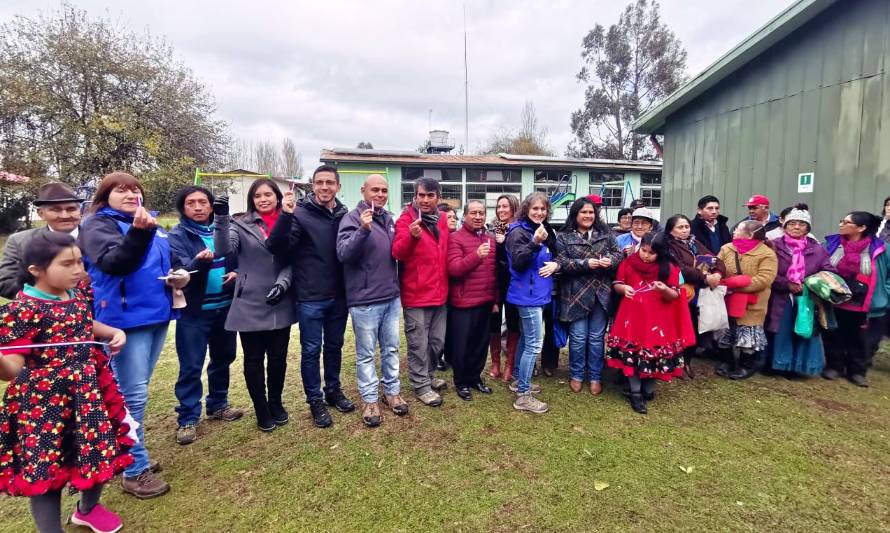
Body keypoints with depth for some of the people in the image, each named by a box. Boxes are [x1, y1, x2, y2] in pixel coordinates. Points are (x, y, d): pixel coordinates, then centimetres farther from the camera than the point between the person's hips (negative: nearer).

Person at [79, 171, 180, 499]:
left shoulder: (151, 224, 16)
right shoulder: (98, 225, -5)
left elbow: (167, 261, 26)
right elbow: (113, 262, -24)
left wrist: (180, 276, 4)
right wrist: (139, 232, -38)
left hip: (156, 315, 7)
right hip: (125, 319, -7)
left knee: (135, 392, 18)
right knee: (133, 394, -4)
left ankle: (130, 455, 32)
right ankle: (134, 471, 8)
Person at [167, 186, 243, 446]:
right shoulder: (176, 236, -5)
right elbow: (180, 271, -19)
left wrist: (237, 273, -8)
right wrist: (198, 262, -39)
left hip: (225, 306, 4)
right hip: (194, 310, -4)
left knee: (222, 358, 16)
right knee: (191, 366, 1)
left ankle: (218, 405, 32)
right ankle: (187, 418, 13)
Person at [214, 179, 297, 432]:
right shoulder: (241, 224, 0)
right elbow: (224, 250, -17)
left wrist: (282, 283, -12)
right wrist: (221, 218, -29)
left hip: (280, 305, 2)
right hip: (250, 305, -2)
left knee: (278, 357, 13)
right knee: (254, 360, 8)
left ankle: (276, 403, 35)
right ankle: (261, 410, 27)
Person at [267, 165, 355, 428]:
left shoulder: (344, 214, 4)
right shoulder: (300, 213, -9)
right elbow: (277, 248, -18)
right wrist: (285, 215, -31)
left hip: (339, 295, 4)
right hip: (310, 297, -4)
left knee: (334, 346, 18)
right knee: (311, 351, 7)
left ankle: (334, 391, 36)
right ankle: (315, 401, 23)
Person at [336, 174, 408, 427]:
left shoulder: (389, 218, 10)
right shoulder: (352, 218, -10)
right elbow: (343, 253, -23)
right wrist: (363, 230, -34)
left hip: (392, 297, 6)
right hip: (365, 300, -6)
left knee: (391, 348, 17)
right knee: (366, 353, 7)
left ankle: (392, 391, 32)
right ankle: (370, 400, 20)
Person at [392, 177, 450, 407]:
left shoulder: (442, 219, 8)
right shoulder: (406, 219, -10)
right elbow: (397, 254, -23)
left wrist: (446, 285, 16)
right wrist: (411, 236, -41)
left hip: (440, 292, 7)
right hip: (416, 293, -6)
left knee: (438, 341, 17)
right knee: (419, 344, 4)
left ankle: (429, 375, 37)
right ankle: (421, 385, 20)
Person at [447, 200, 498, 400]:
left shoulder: (491, 238, 11)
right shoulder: (455, 238, -9)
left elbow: (496, 270, 16)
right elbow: (454, 269, -20)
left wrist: (496, 298, 14)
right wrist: (476, 256, -33)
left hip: (486, 301, 6)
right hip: (463, 302, -6)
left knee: (481, 343, 15)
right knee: (462, 344, 6)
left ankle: (475, 377, 32)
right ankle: (461, 382, 22)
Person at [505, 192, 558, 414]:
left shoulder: (547, 231, 11)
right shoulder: (518, 232, -14)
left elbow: (554, 257, 21)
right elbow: (517, 263, -24)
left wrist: (556, 264, -2)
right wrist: (535, 243, -35)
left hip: (538, 293, 9)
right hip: (527, 295, -9)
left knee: (526, 338, 19)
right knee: (534, 344, -7)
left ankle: (519, 380, 34)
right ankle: (523, 395, 2)